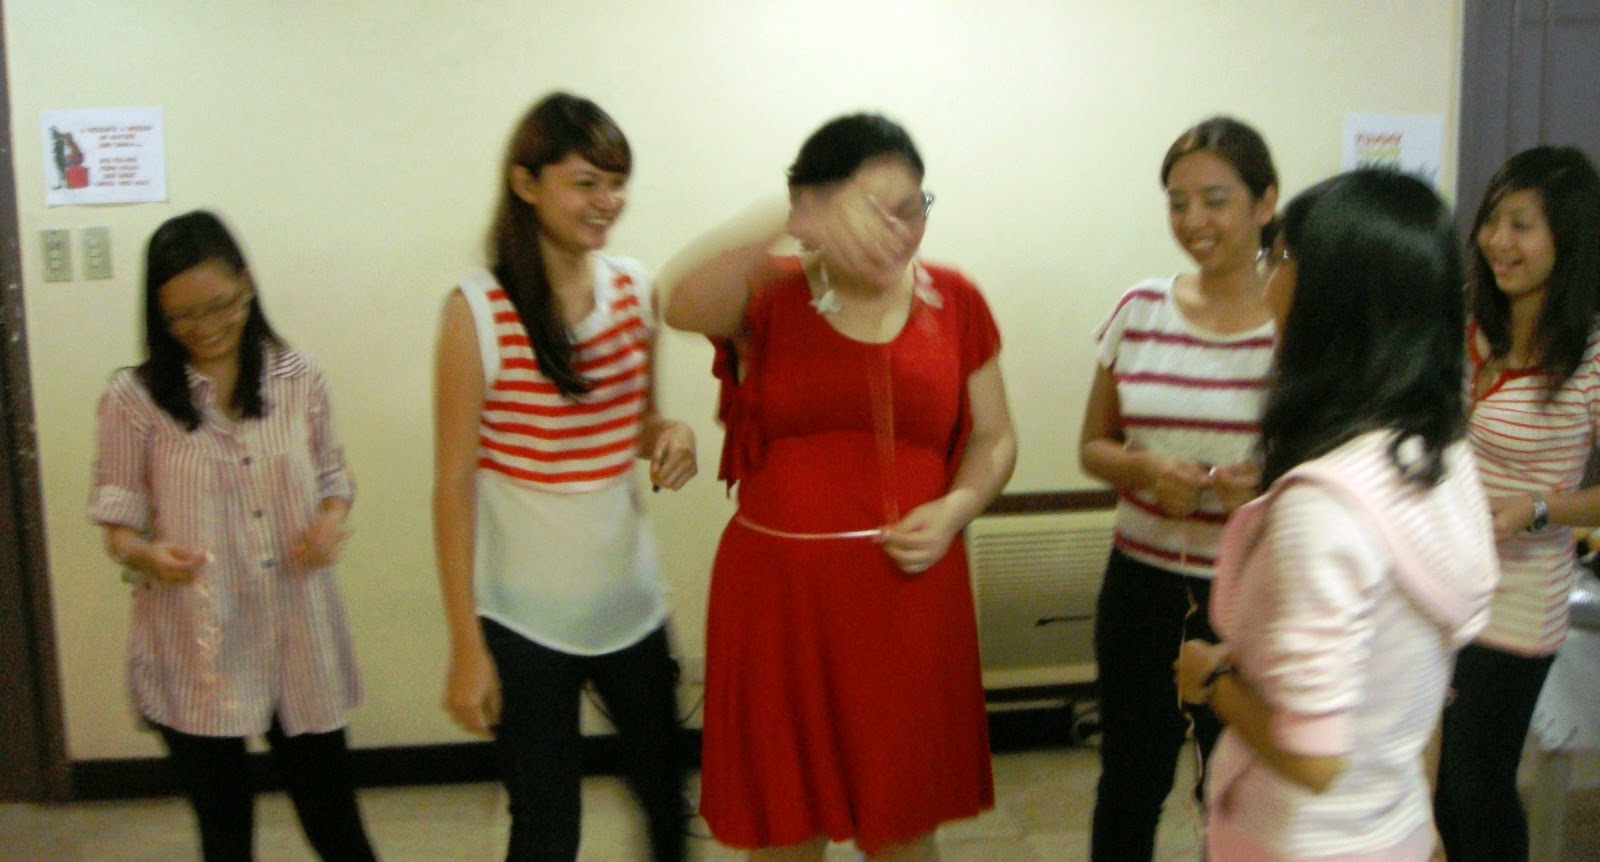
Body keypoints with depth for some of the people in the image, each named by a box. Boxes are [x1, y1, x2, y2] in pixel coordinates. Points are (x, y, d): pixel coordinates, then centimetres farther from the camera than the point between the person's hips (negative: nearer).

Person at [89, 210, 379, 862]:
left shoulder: (298, 378, 1)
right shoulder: (135, 397, -5)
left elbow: (331, 473, 12)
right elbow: (117, 515, -1)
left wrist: (333, 518, -10)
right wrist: (145, 553, -23)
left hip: (299, 642, 2)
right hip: (194, 652, -1)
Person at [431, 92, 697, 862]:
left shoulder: (635, 289, 1)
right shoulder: (479, 310, -13)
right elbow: (453, 486, -11)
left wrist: (668, 435, -8)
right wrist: (466, 645, -11)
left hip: (629, 599, 5)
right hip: (524, 617, -4)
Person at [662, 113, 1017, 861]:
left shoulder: (953, 301, 3)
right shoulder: (768, 298, -5)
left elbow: (994, 439, 11)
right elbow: (684, 306, -28)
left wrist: (955, 508, -10)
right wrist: (797, 227, -44)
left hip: (908, 591, 2)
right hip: (781, 594, -1)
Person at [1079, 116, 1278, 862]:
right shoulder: (1140, 310, 2)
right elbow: (1093, 446, 9)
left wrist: (1268, 485, -21)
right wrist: (1145, 469, -13)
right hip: (1144, 584, 3)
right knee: (1128, 787, 14)